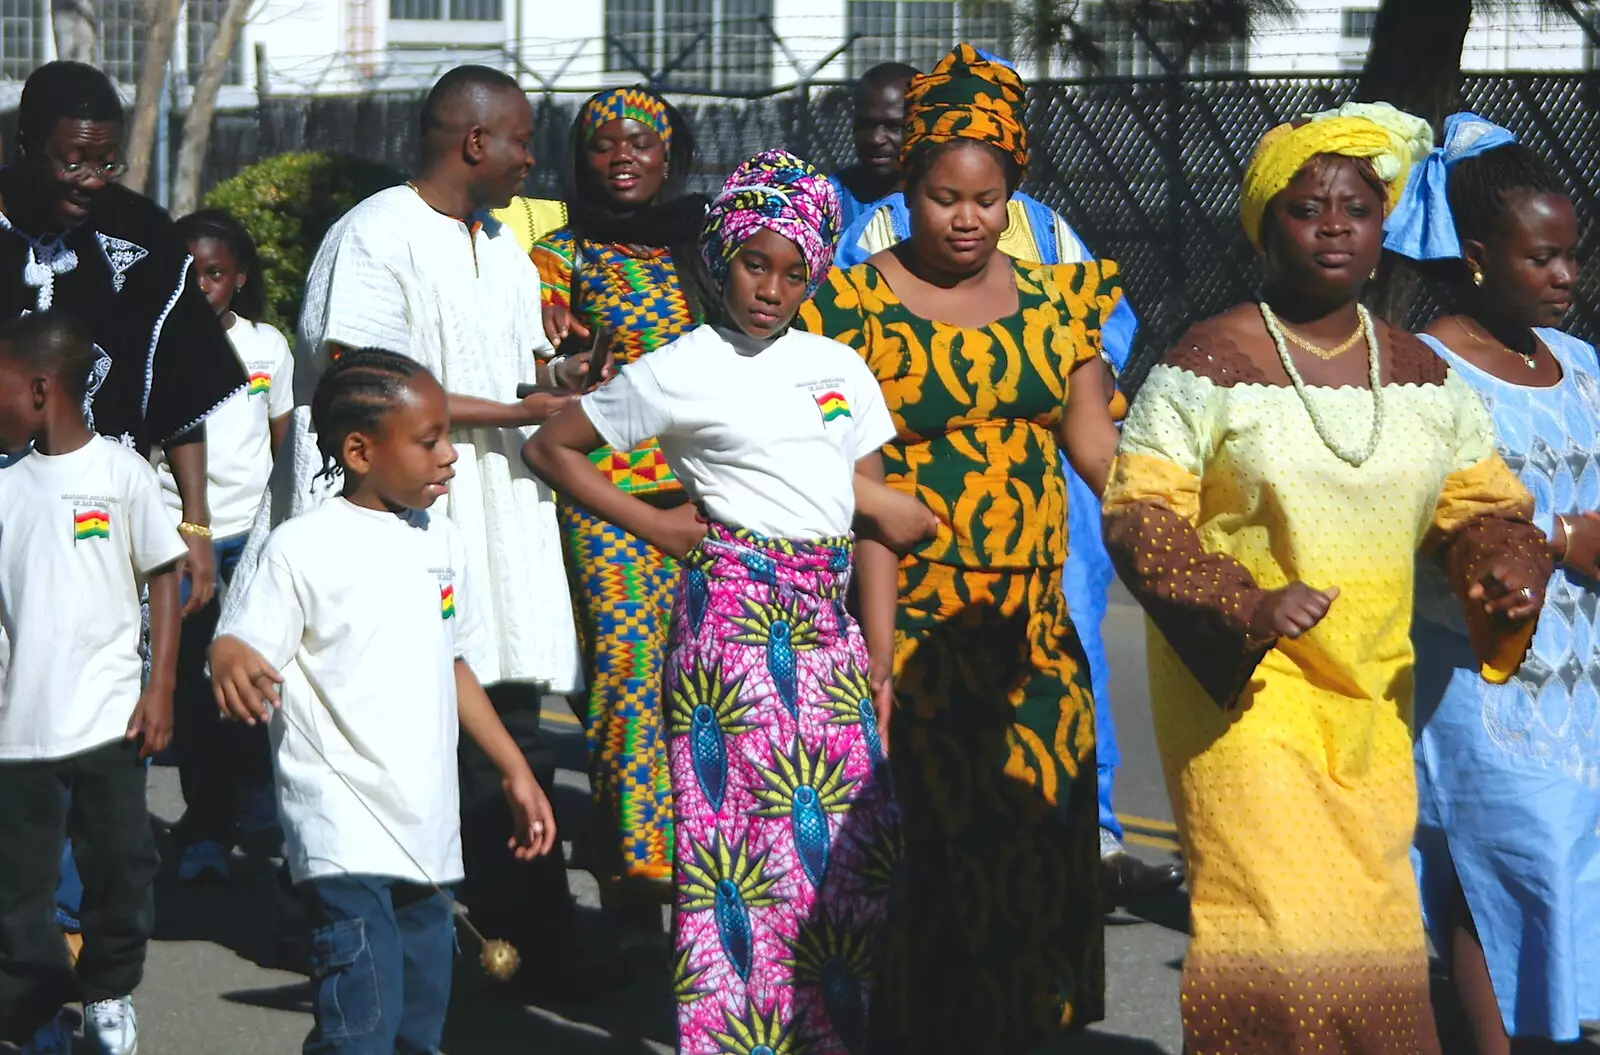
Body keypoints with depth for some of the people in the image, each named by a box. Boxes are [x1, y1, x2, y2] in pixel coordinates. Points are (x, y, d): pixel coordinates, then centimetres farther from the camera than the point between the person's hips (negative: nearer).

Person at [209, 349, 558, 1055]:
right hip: (345, 831, -7)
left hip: (427, 830, 7)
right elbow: (241, 648, -14)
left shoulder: (441, 541, 12)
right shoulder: (303, 548, -9)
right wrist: (230, 662, -39)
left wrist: (515, 771, 24)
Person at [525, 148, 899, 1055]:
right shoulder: (677, 374, 1)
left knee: (846, 840, 2)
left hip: (830, 623, 4)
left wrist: (882, 660, 4)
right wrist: (654, 524, 2)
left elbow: (873, 520, 11)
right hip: (733, 613, -4)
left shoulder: (842, 368, 12)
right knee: (742, 838, -6)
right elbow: (552, 446, 9)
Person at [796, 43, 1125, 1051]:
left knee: (1029, 836, 5)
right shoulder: (853, 306, -2)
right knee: (924, 838, -5)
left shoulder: (1053, 302, 10)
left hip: (1030, 626, 4)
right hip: (906, 621, -4)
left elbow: (1095, 441, 7)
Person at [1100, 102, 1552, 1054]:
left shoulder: (1420, 372, 9)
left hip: (1372, 692, 5)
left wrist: (1507, 568, -9)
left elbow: (1482, 503, 15)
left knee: (1372, 923, 7)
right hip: (1239, 689, -5)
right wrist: (1243, 604, -24)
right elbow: (1136, 514, -10)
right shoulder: (1208, 365, -6)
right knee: (1274, 922, -14)